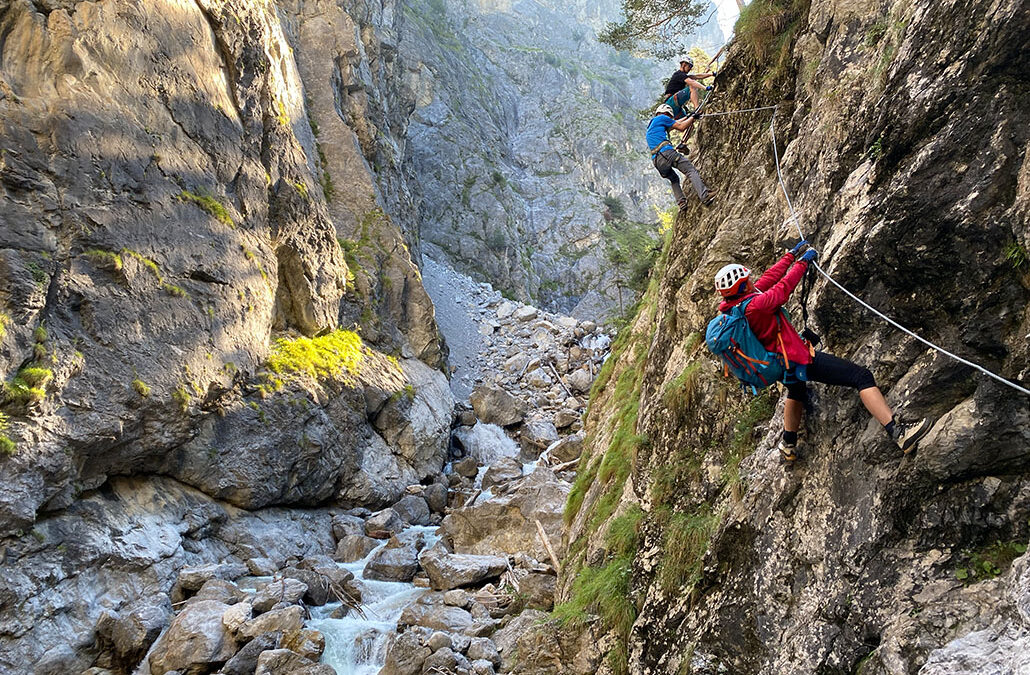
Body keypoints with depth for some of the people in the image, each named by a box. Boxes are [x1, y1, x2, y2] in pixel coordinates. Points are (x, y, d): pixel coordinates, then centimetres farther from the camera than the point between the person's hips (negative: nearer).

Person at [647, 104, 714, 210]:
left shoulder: (651, 125, 32)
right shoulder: (661, 118, 8)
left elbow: (675, 123, 42)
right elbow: (681, 127, 7)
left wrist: (687, 117, 49)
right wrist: (693, 118, 22)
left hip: (656, 161, 8)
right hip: (666, 153, -8)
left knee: (674, 179, 26)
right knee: (691, 170, -9)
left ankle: (681, 202, 8)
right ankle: (704, 196, -26)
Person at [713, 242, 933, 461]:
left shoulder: (732, 307, 0)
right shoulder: (754, 305, -27)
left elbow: (769, 277, 9)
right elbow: (783, 287, -16)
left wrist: (791, 255, 15)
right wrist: (802, 262, 0)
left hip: (781, 365, 10)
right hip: (798, 360, -10)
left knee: (796, 390, 40)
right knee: (861, 377, -10)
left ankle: (789, 445, 49)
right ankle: (897, 432, -16)